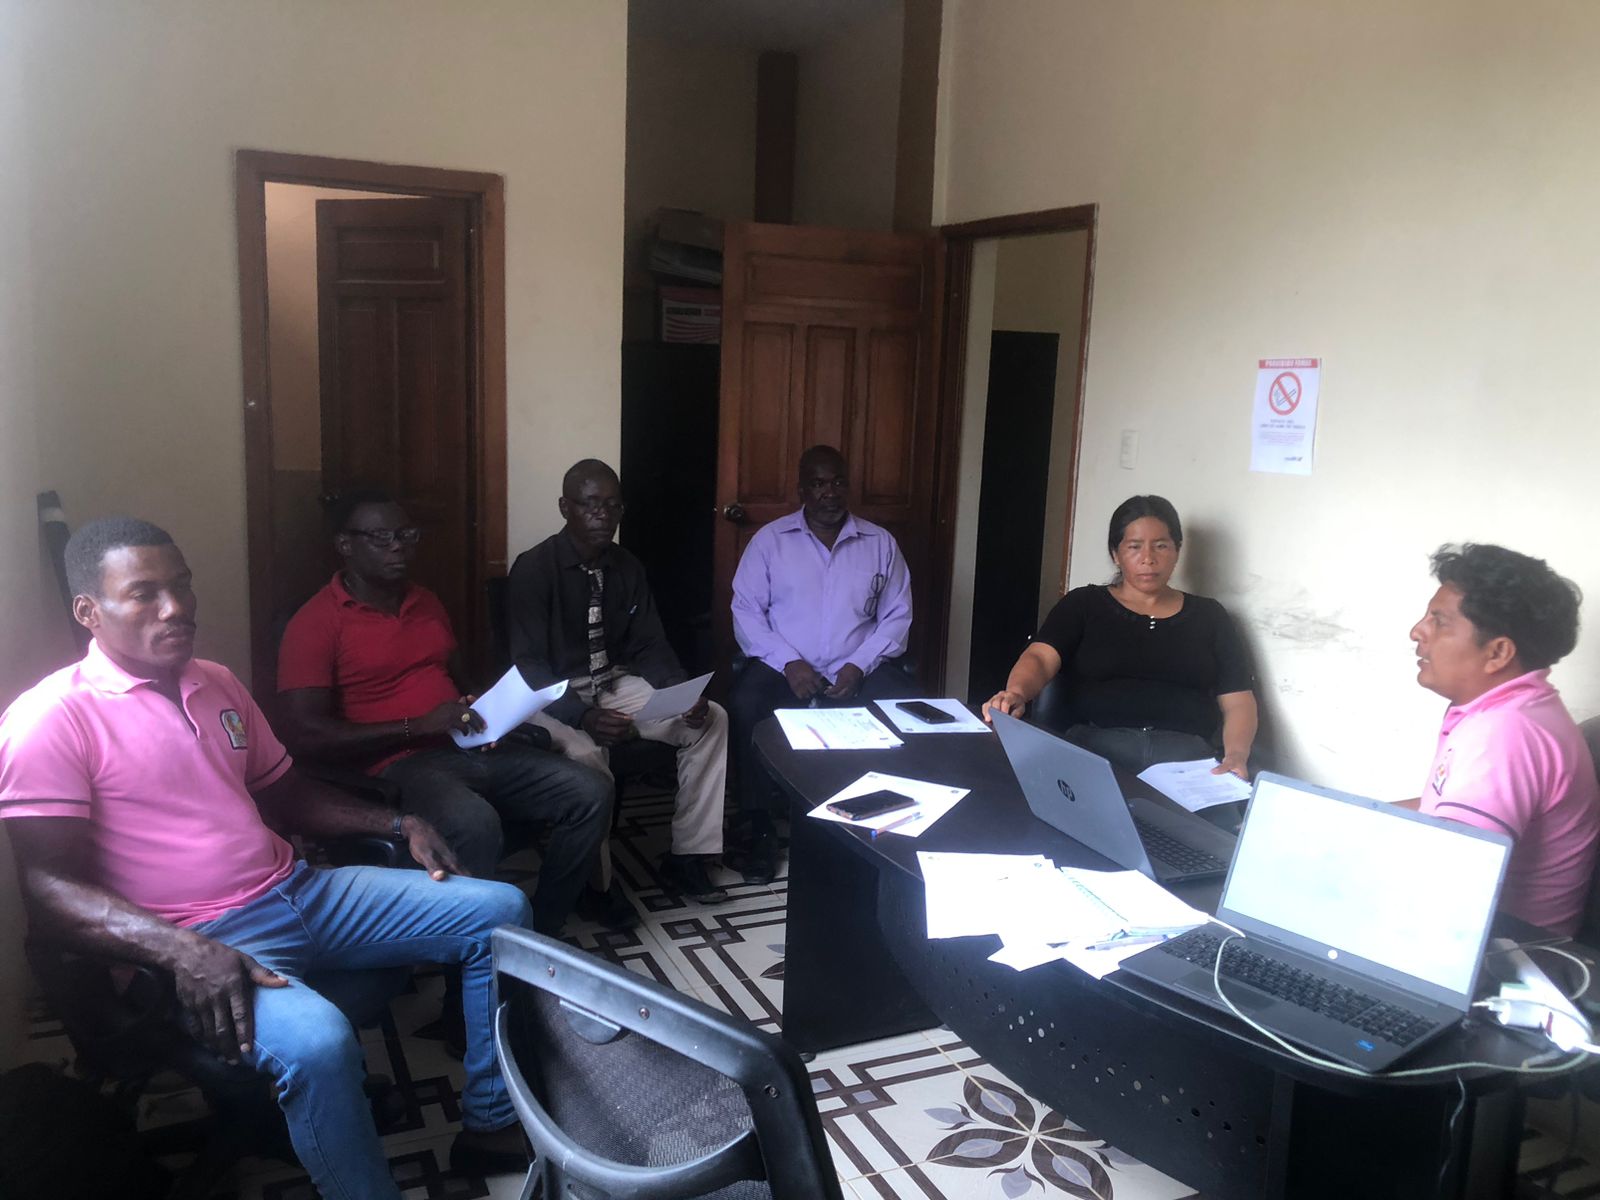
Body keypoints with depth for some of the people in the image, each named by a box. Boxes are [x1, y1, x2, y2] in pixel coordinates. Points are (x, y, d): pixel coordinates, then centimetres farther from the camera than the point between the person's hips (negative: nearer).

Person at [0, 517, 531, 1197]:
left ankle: (493, 1125, 8)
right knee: (315, 1043, -38)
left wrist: (397, 826, 8)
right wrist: (178, 948, -33)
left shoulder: (217, 684, 14)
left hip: (301, 890, 8)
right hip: (200, 943, -8)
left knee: (498, 910, 1)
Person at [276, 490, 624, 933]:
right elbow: (306, 735, -13)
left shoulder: (426, 602, 17)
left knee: (591, 791, -8)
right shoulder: (315, 623, -5)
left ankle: (538, 928, 7)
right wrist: (416, 727, -17)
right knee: (474, 824, -38)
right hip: (398, 764, -7)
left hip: (469, 748, 7)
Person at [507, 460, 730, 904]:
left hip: (615, 684, 6)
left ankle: (686, 858, -3)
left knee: (712, 720, -11)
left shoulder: (628, 568, 5)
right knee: (585, 753, -37)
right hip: (552, 695, -6)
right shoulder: (534, 569, -14)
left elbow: (650, 646, 6)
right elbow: (529, 665, -19)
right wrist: (584, 716, -35)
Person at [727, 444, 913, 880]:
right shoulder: (770, 539, 6)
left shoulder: (881, 543, 10)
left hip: (855, 672, 1)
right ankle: (757, 828, -16)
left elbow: (897, 615, 8)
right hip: (784, 668, -1)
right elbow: (746, 610, 0)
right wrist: (788, 662, -15)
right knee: (745, 706, -32)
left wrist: (859, 665, -9)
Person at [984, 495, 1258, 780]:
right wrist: (1016, 692, -27)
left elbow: (1238, 702, 12)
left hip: (1186, 750, 2)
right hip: (1094, 742, -1)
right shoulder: (1083, 604, 13)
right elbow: (1040, 658, -3)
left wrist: (1236, 754, -10)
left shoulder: (1209, 616, 18)